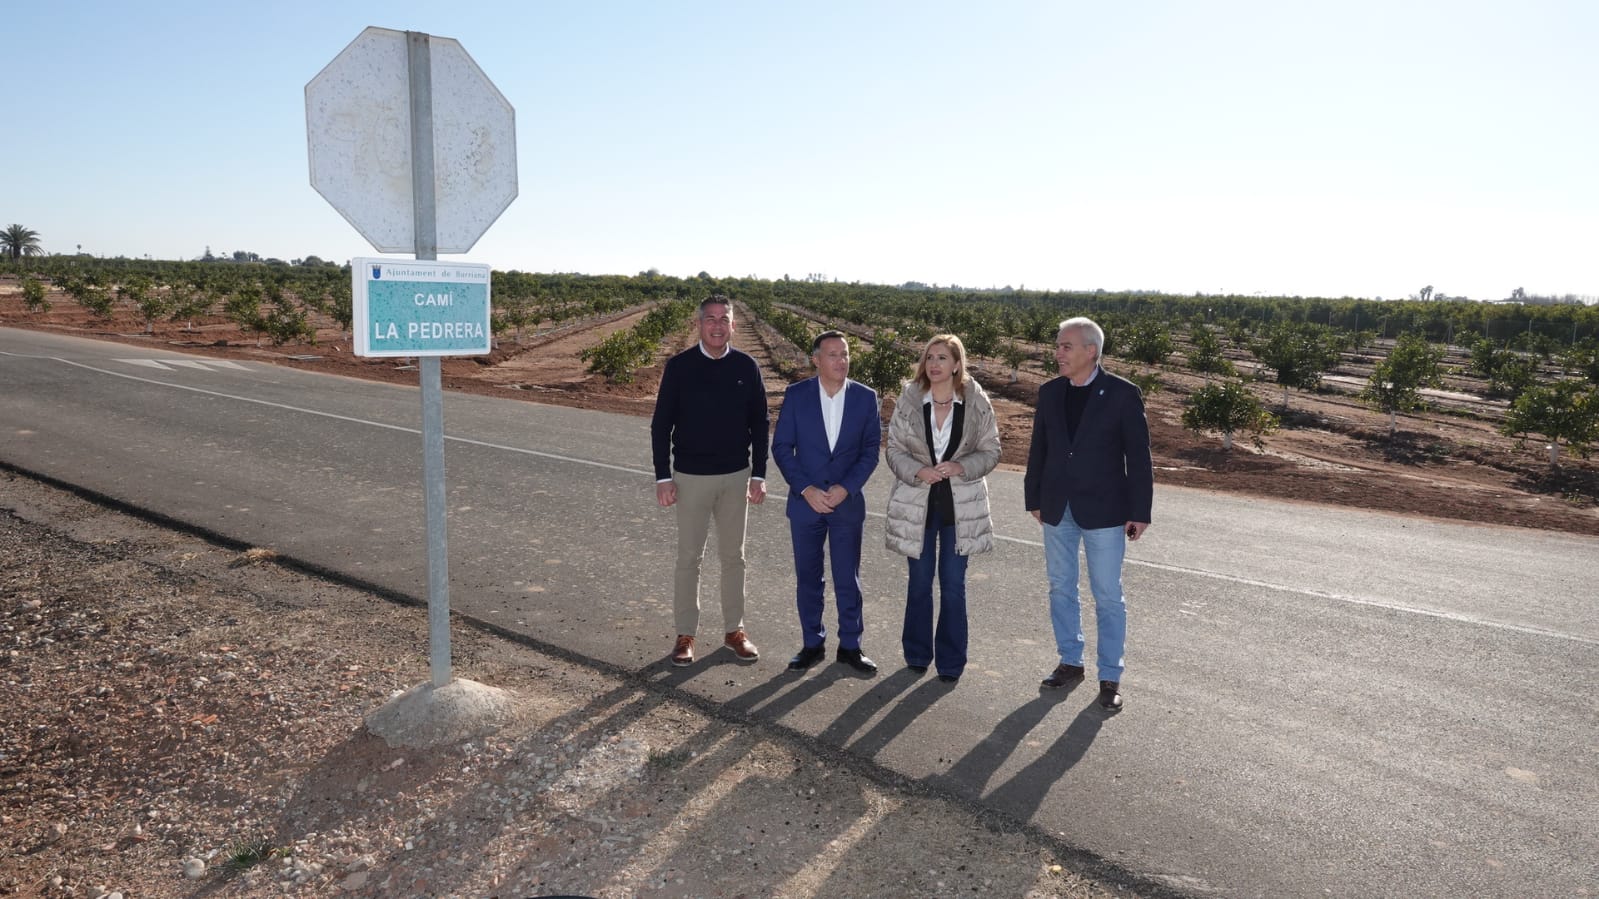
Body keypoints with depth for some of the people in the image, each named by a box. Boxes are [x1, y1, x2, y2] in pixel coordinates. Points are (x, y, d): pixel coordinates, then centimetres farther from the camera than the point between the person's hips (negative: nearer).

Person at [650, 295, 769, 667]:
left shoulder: (746, 367, 0)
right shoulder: (679, 366, -5)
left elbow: (759, 423, 5)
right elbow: (661, 424, -3)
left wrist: (759, 474, 1)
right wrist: (663, 477, -7)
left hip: (736, 476, 2)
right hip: (691, 477, -2)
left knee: (733, 556, 11)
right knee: (689, 557, 6)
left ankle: (734, 629, 23)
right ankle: (685, 634, 17)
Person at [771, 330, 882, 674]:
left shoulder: (866, 397, -2)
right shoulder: (796, 395, -4)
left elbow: (870, 450, -1)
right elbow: (781, 447, -4)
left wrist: (845, 488, -13)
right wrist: (806, 489, -13)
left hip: (848, 501, 0)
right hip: (805, 501, 0)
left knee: (847, 578, 7)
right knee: (808, 577, 10)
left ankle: (850, 645, 21)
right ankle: (812, 643, 24)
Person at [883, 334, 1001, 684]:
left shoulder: (977, 403, -6)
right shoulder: (908, 400, -4)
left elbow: (991, 451, 0)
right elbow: (894, 449, -1)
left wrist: (962, 467, -18)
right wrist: (918, 471, -19)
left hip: (960, 505, -1)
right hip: (917, 503, 1)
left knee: (953, 584, 5)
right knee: (919, 581, 12)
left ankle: (950, 661, 18)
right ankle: (917, 654, 28)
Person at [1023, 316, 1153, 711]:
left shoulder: (1122, 394, -9)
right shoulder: (1049, 393, 3)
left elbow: (1138, 456, -7)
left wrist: (1140, 512, -9)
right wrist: (1034, 498, 10)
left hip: (1104, 511, -4)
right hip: (1057, 509, 4)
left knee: (1108, 596, 4)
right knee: (1061, 589, 13)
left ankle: (1110, 676, 16)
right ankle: (1070, 661, 30)